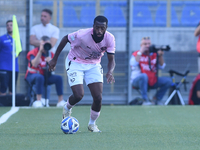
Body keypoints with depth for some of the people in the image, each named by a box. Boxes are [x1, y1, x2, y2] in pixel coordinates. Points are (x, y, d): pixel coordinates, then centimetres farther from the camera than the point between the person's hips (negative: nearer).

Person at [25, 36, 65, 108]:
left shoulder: (50, 54, 6)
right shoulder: (33, 52, -10)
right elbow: (34, 64, -29)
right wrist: (40, 51, -28)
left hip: (45, 76, 5)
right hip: (32, 76, -5)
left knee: (58, 78, -17)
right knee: (40, 77, -39)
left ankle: (61, 101, -17)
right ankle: (39, 100, -39)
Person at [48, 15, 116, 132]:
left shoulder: (110, 39, -20)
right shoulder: (82, 35, -30)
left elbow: (111, 59, -14)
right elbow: (65, 39, -13)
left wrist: (110, 72, -36)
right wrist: (54, 59, -7)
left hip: (94, 65, 3)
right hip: (75, 63, -3)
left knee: (98, 97, -9)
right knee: (79, 95, -18)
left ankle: (92, 124, 17)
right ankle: (67, 108, 19)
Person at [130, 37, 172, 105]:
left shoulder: (154, 55, 11)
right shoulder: (136, 54, -1)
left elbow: (161, 66, 3)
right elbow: (133, 64, -22)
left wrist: (160, 56, -11)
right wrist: (141, 52, -19)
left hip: (152, 82, 5)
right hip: (137, 81, -5)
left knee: (168, 81, -12)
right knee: (143, 76, -40)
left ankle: (156, 98, 4)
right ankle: (145, 100, -30)